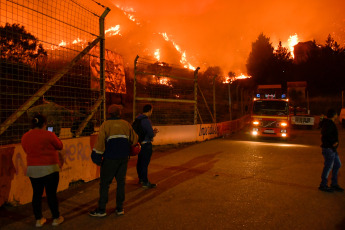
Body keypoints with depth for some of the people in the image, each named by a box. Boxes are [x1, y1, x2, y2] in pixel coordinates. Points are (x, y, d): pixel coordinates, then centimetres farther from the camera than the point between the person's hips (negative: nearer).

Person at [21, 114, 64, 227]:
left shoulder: (25, 137, 3)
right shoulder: (48, 135, -14)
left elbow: (27, 150, 17)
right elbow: (60, 146, 0)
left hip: (32, 169, 5)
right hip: (49, 169, -5)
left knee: (37, 194, 14)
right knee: (51, 194, 5)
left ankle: (38, 219, 24)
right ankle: (56, 218, 18)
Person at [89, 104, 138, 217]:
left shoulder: (105, 125, -5)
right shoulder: (126, 124, 5)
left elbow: (101, 141, -13)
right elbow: (135, 139, 11)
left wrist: (97, 155, -5)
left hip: (110, 158, -3)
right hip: (124, 158, 3)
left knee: (105, 183, 6)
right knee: (121, 182, 12)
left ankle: (101, 209, 12)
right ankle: (120, 208, 17)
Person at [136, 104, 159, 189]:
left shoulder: (138, 119, 9)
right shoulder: (146, 120, -20)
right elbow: (151, 134, -20)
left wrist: (152, 131, 11)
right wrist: (154, 133, 2)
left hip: (140, 143, 9)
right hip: (146, 144, -9)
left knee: (140, 162, 18)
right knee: (145, 163, -3)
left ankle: (141, 178, 32)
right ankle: (145, 182, 4)